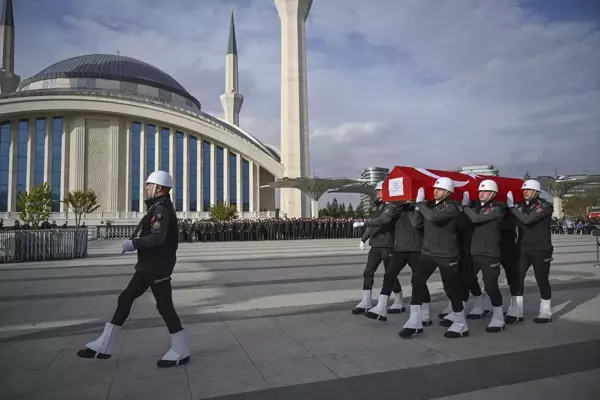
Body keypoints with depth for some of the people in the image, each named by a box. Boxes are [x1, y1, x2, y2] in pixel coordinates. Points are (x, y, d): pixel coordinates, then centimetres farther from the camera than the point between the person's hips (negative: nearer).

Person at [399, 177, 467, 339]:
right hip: (428, 252, 6)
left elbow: (433, 216, -30)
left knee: (451, 289, 2)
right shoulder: (430, 205, 11)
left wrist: (420, 202, -17)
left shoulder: (452, 207, -12)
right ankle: (415, 322, 2)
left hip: (447, 255, -6)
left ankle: (461, 326, 21)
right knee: (417, 281, -5)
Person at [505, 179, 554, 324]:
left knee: (542, 280, 5)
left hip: (541, 250, -4)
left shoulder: (545, 206, -8)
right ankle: (515, 312, 5)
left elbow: (527, 219, -25)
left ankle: (546, 313, 20)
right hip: (523, 249, 4)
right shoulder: (521, 206, 9)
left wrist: (512, 206, -18)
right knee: (517, 279, -1)